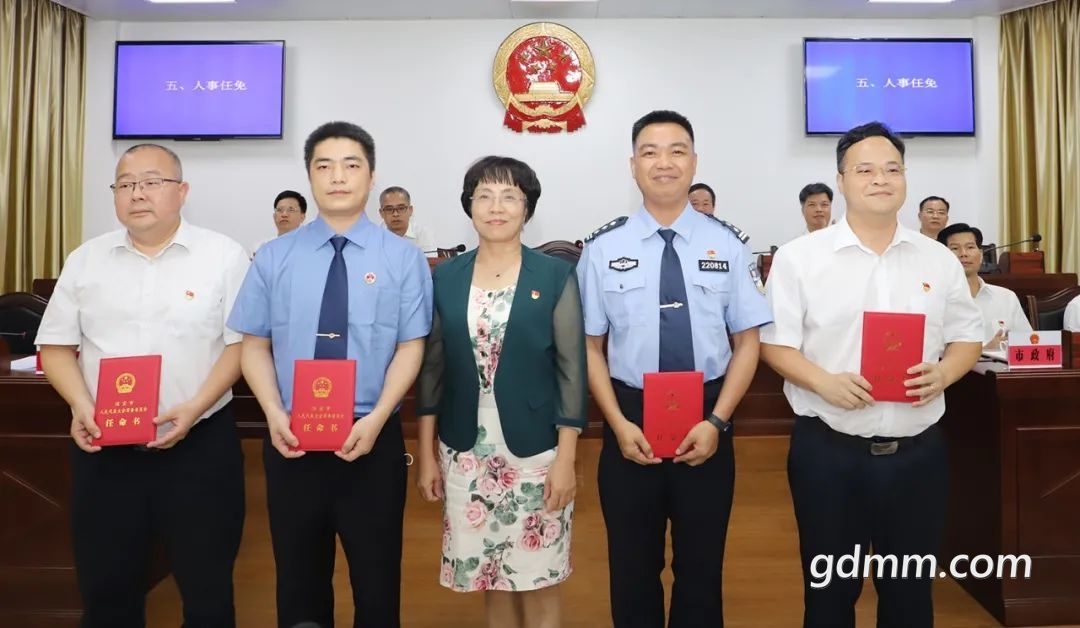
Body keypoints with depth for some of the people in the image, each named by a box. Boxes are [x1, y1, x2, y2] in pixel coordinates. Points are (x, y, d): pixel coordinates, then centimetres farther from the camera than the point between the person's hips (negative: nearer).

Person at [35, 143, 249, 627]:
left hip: (199, 446, -3)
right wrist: (80, 405, -8)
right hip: (104, 449, 3)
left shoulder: (223, 256, -3)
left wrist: (195, 407, -16)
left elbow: (241, 343, -5)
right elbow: (56, 346, 9)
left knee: (207, 588, 9)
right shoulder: (85, 260, 7)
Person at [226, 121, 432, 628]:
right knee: (299, 582, 17)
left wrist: (375, 420, -17)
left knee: (377, 581, 12)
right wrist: (274, 414, -12)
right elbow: (255, 345, 4)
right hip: (291, 440, 2)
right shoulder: (273, 258, 4)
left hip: (373, 439, -1)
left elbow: (411, 348, -5)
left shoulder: (403, 258, -2)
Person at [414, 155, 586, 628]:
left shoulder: (556, 277, -4)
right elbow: (432, 368, 5)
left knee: (537, 581, 9)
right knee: (489, 580, 14)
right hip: (465, 451, 3)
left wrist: (566, 458, -9)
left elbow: (572, 370, -5)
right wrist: (426, 453, 5)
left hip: (535, 450, -2)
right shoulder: (445, 277, 3)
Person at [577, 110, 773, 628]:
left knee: (702, 568, 17)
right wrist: (619, 424, -10)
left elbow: (747, 342, 0)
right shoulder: (604, 248, -3)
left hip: (707, 422, 0)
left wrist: (716, 422, -10)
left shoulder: (727, 244, -2)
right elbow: (591, 346, -1)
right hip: (630, 421, 0)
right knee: (632, 569, 16)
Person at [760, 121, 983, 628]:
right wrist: (824, 382, -20)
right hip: (827, 452, -3)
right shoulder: (798, 257, -4)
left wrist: (942, 374, -9)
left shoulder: (939, 260, 7)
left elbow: (967, 338, 12)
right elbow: (774, 344, -5)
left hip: (917, 452, 3)